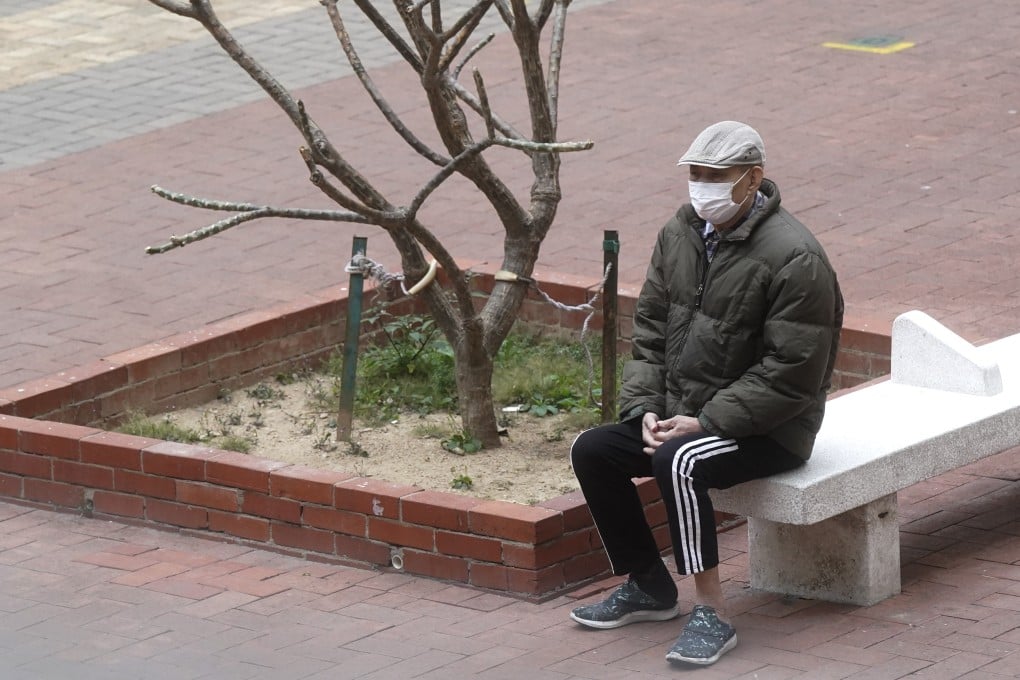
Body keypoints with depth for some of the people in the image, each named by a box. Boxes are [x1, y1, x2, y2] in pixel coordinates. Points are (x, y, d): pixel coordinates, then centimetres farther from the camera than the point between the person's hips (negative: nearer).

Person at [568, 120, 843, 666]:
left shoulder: (794, 257, -21)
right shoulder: (680, 234, 4)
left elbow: (788, 375, -22)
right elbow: (650, 329, 12)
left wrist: (705, 422, -23)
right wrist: (645, 409, -3)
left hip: (770, 431, -8)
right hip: (685, 415, 8)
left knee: (677, 462, -33)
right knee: (591, 451, -3)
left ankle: (712, 614, -26)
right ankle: (647, 586, 13)